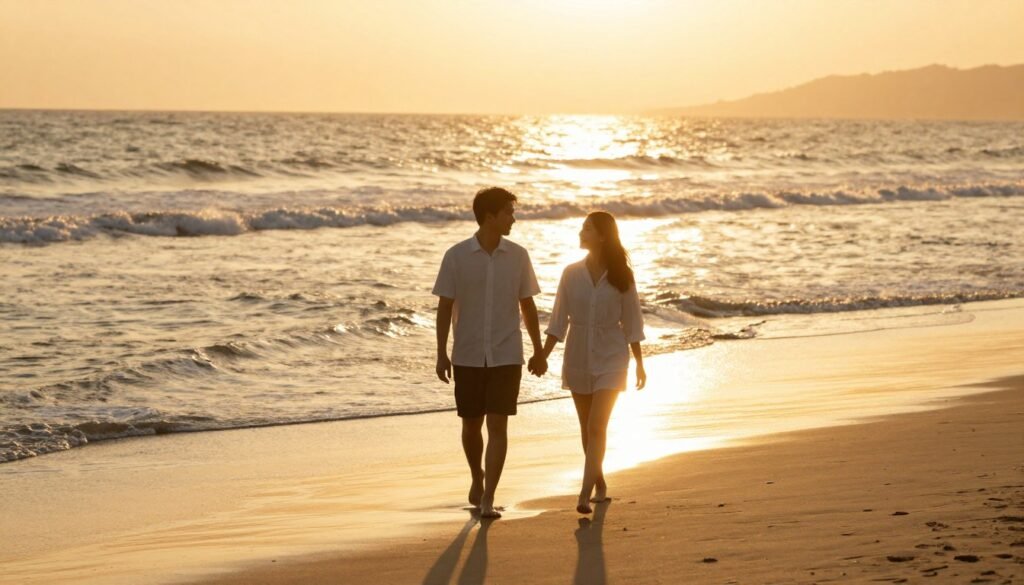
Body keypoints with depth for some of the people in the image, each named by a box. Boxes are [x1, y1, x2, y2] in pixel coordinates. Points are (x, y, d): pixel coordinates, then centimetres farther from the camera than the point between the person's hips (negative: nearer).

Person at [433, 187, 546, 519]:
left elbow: (528, 306, 8)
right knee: (471, 425, 11)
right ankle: (477, 477, 38)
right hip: (467, 357, 0)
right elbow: (445, 307, -1)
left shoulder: (518, 256, 1)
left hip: (506, 356, 0)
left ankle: (488, 499, -6)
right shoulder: (456, 256, -4)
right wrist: (441, 354, -5)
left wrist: (538, 351, 10)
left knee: (497, 426, -8)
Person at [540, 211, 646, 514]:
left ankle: (584, 496, -17)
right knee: (587, 427, 13)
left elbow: (631, 321, 1)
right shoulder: (571, 273, -1)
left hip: (610, 359, -3)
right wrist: (543, 355, -6)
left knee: (597, 427, -14)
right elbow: (559, 319, 2)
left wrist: (639, 363, 3)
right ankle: (600, 484, 32)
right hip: (578, 359, 3)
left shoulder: (621, 276, -6)